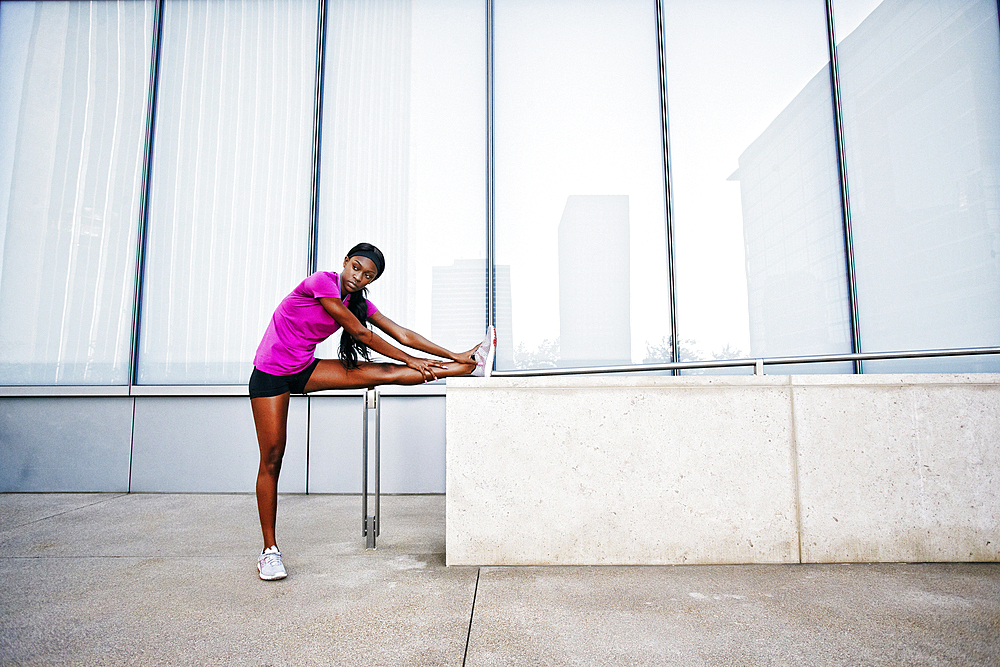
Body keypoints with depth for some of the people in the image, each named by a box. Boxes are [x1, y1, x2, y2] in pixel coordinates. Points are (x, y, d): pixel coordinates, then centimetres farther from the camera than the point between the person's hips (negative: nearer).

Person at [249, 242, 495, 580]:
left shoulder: (358, 300, 1)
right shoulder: (322, 281, -20)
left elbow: (401, 334, -3)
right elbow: (361, 334, -19)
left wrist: (454, 355, -7)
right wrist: (410, 360, -12)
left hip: (305, 369, 5)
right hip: (271, 373, -5)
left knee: (385, 372, -10)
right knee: (272, 458, -5)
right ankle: (269, 550, 4)